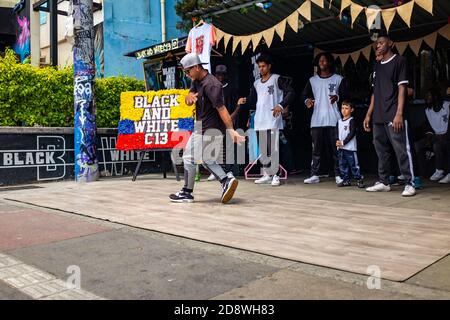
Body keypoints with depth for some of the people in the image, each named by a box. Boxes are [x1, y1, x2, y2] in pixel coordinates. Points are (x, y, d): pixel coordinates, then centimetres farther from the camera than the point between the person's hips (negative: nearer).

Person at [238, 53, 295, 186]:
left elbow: (291, 93, -8)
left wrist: (281, 105, -19)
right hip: (259, 121, 6)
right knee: (262, 150, 9)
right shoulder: (256, 83, 19)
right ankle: (266, 175, 17)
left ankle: (275, 175, -1)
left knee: (273, 149, -9)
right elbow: (253, 101, 19)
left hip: (273, 121, -6)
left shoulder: (277, 79, 0)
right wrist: (245, 101, -2)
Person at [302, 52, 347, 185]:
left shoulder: (338, 79, 6)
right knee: (316, 149, 4)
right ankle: (314, 175, 8)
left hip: (333, 120, -2)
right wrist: (307, 100, -8)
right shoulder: (312, 80, 15)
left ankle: (338, 175, 6)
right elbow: (305, 94, 14)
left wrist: (337, 97, -19)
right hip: (316, 120, 3)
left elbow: (345, 95, 1)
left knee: (335, 149, -1)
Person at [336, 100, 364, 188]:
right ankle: (346, 180, 16)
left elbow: (352, 133, -12)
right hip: (340, 148, 7)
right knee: (342, 165, 9)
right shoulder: (339, 121, 15)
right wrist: (337, 142, -5)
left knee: (353, 164, -6)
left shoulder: (351, 121, -4)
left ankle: (359, 180, 0)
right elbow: (337, 133, 14)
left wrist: (343, 142, -16)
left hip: (350, 147, -7)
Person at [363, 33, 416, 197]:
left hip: (394, 116, -7)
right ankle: (383, 182, 16)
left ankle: (409, 184, -3)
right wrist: (369, 114, 13)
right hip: (378, 117, 7)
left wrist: (399, 114, -16)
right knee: (382, 151, 9)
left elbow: (402, 88, -7)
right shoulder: (377, 66, 19)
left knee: (402, 150, -8)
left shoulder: (399, 61, 1)